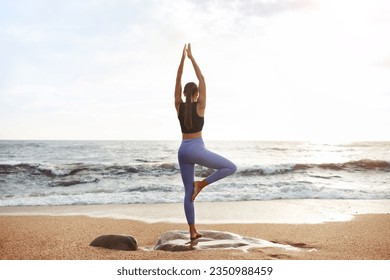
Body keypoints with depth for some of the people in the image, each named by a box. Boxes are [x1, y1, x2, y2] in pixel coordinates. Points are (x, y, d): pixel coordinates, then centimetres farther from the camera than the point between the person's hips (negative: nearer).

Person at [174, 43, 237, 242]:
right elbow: (202, 80, -4)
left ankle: (192, 232, 10)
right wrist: (191, 58, -1)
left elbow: (177, 81, 4)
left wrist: (182, 58, -1)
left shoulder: (179, 106, 3)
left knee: (188, 192, 9)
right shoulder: (199, 106, -7)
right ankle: (201, 184, -4)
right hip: (197, 150, -5)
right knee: (231, 167, 7)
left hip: (183, 151, 5)